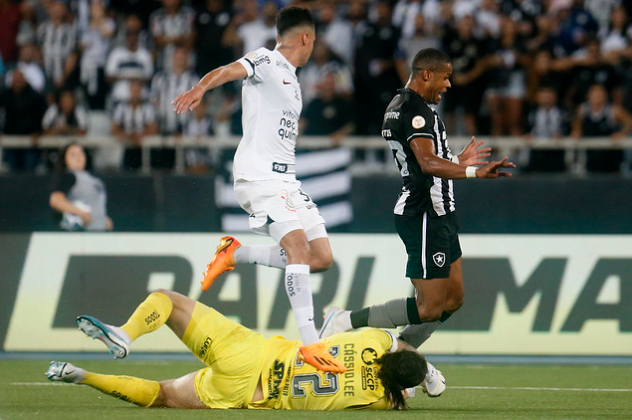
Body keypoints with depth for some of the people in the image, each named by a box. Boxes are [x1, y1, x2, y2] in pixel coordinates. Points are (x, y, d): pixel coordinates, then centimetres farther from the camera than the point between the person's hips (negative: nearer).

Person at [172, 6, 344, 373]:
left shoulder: (292, 81, 24)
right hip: (259, 174, -9)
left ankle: (236, 254, 15)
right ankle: (310, 344, -26)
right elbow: (229, 71, -24)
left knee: (322, 258, 2)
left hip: (286, 178, 9)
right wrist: (201, 88, -44)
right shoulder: (266, 62, -4)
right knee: (299, 246, -23)